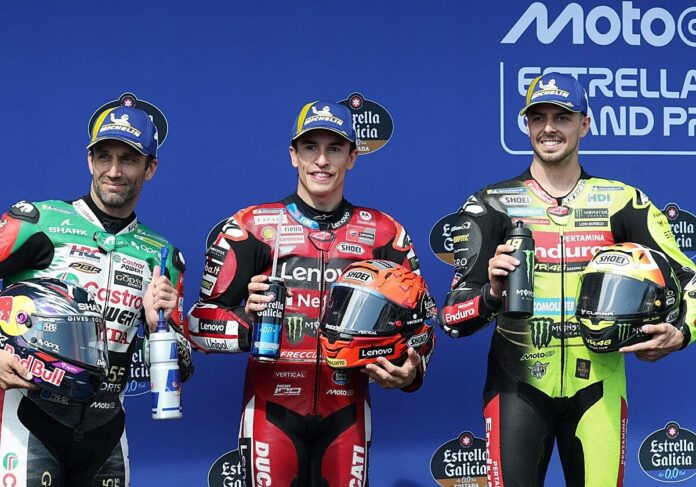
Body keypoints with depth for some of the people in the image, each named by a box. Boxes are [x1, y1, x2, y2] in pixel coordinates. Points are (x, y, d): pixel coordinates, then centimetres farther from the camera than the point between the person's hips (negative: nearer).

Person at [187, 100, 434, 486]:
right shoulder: (252, 227, -1)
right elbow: (202, 320, -4)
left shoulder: (384, 234, 7)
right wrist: (246, 324, -24)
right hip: (273, 409, -2)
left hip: (345, 413, 2)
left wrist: (410, 371, -8)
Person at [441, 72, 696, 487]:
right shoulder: (493, 204, -1)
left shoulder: (621, 201, 4)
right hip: (520, 382, -2)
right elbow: (453, 317, -5)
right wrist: (491, 294, -26)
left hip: (597, 383, 2)